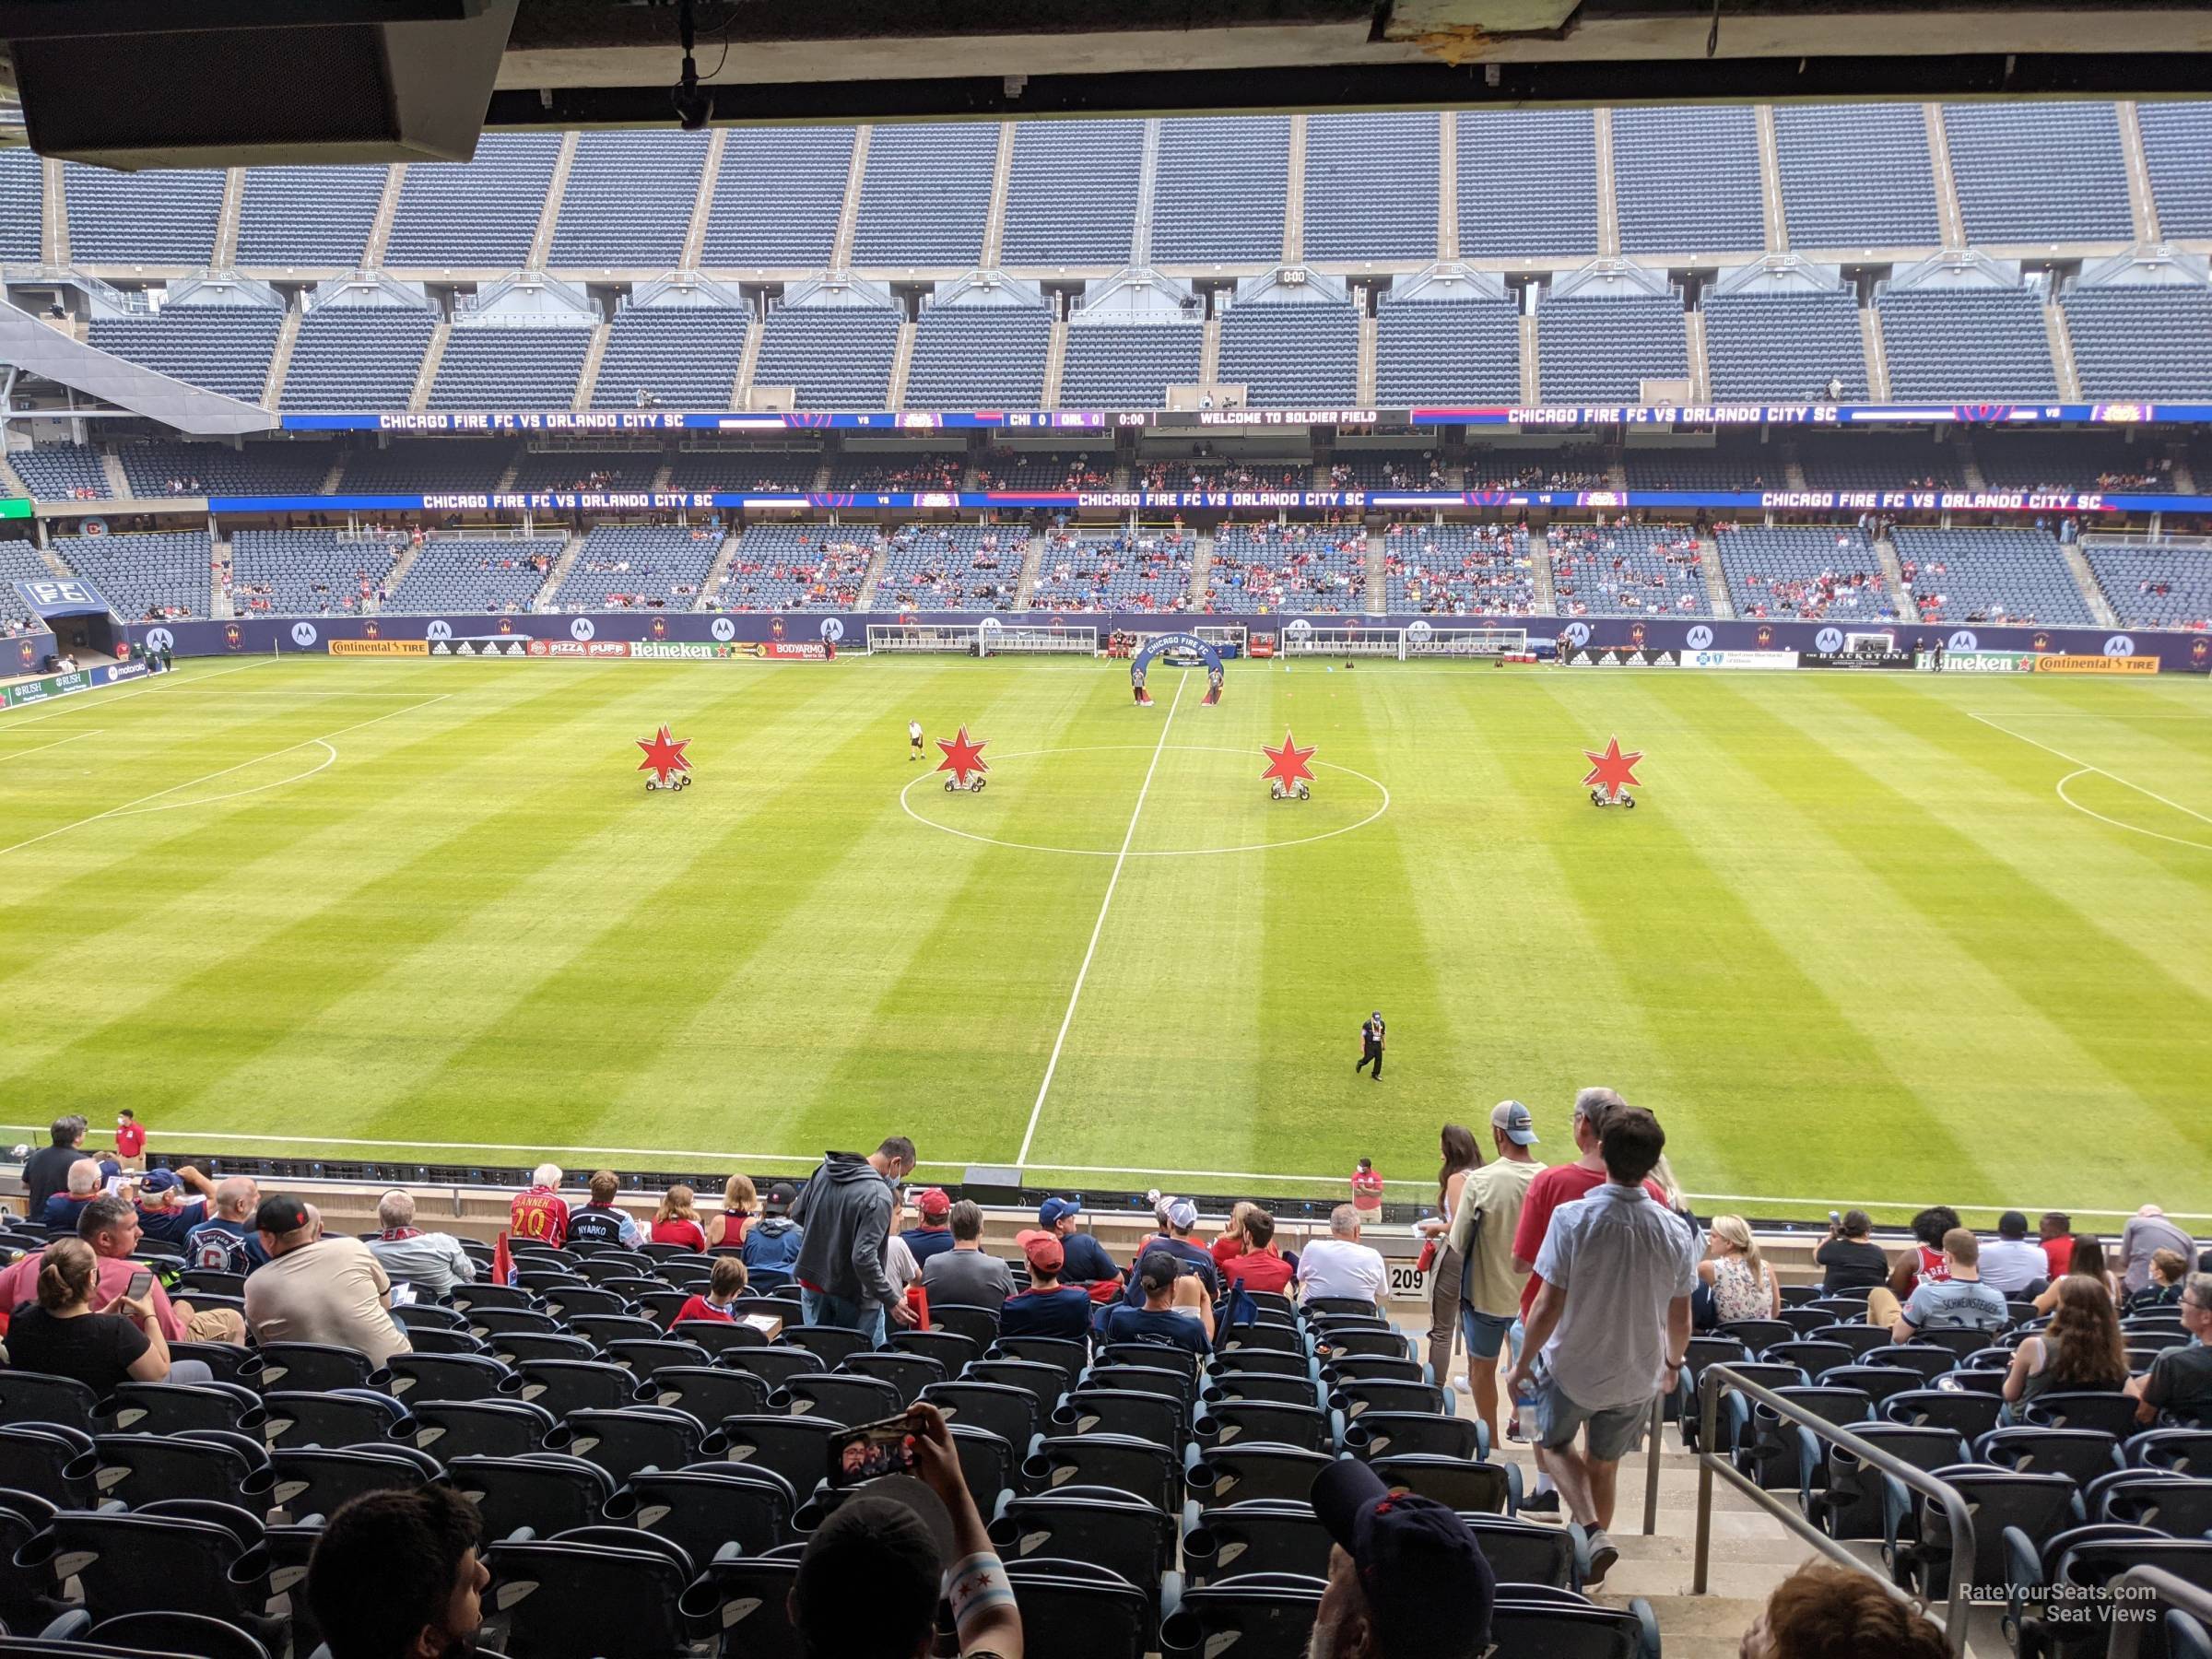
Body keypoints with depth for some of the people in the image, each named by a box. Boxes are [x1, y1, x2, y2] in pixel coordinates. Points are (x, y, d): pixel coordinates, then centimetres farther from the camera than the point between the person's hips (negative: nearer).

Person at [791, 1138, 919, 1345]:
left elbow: (797, 1214, 9)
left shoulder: (824, 1171, -2)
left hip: (812, 1282, 7)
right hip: (854, 1293, -7)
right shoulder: (879, 1196, -25)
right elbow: (864, 1258, -30)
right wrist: (892, 1300, -22)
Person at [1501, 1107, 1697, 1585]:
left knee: (1552, 1444, 23)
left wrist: (1522, 1365, -5)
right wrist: (1673, 1365, 19)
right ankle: (1589, 1564, 36)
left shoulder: (1573, 1218, -22)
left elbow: (1548, 1306, -19)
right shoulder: (1676, 1233, -11)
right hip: (1637, 1377, 3)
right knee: (1603, 1467, 23)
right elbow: (1680, 1320, -1)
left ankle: (1592, 1530, 1)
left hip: (1571, 1366, -3)